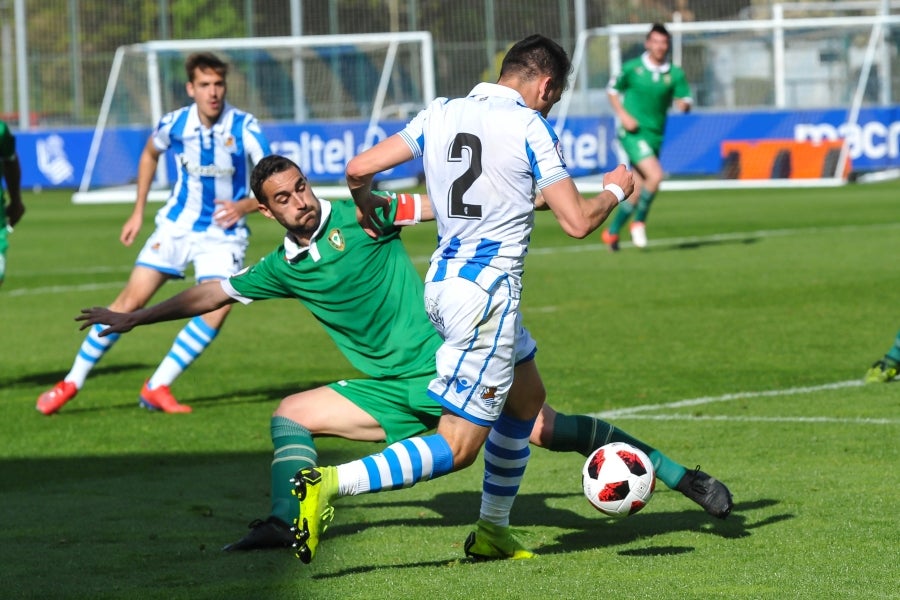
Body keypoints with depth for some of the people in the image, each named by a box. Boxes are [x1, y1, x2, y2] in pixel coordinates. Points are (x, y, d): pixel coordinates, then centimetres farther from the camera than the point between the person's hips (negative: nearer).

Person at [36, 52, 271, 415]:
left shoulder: (245, 128, -18)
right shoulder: (174, 124, -9)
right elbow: (150, 154, 15)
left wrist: (245, 206, -35)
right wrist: (138, 211, 15)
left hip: (223, 233, -2)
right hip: (177, 225, 2)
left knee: (218, 307, -22)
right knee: (131, 299, -5)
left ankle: (156, 388, -9)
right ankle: (71, 383, 6)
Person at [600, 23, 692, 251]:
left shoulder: (675, 74, 3)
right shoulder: (632, 68, -2)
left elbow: (685, 101, 3)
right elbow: (612, 90, 10)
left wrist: (684, 104, -22)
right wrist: (623, 115, -5)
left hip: (655, 136, 4)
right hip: (632, 132, -4)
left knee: (637, 191, 6)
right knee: (655, 175, -23)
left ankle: (612, 232, 24)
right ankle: (639, 222, -3)